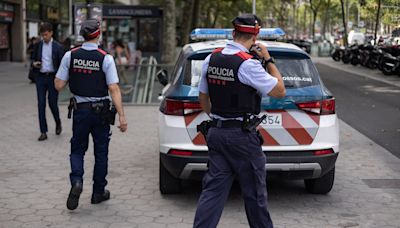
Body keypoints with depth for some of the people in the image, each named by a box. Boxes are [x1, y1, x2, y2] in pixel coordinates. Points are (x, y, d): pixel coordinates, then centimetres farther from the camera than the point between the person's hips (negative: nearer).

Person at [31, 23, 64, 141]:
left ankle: (58, 123, 32)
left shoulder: (58, 47, -3)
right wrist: (34, 63, -6)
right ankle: (43, 132, 5)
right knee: (41, 104, 0)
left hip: (52, 77, -3)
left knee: (53, 103, 1)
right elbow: (32, 58, 16)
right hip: (40, 77, 3)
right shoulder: (38, 45, 6)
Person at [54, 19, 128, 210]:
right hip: (101, 111, -1)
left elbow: (59, 85, -3)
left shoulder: (70, 55, -5)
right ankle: (98, 192, 21)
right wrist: (122, 116, -15)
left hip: (80, 109, 2)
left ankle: (76, 181, -9)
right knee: (101, 152, 12)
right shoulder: (105, 58, -11)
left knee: (77, 149, 16)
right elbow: (114, 89, -16)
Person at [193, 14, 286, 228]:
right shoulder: (248, 64, -17)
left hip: (215, 132, 6)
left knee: (213, 189, 8)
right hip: (242, 136, -6)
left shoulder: (211, 59, 5)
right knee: (254, 192, 10)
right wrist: (268, 60, -3)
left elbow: (203, 98, 15)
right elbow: (280, 91, -10)